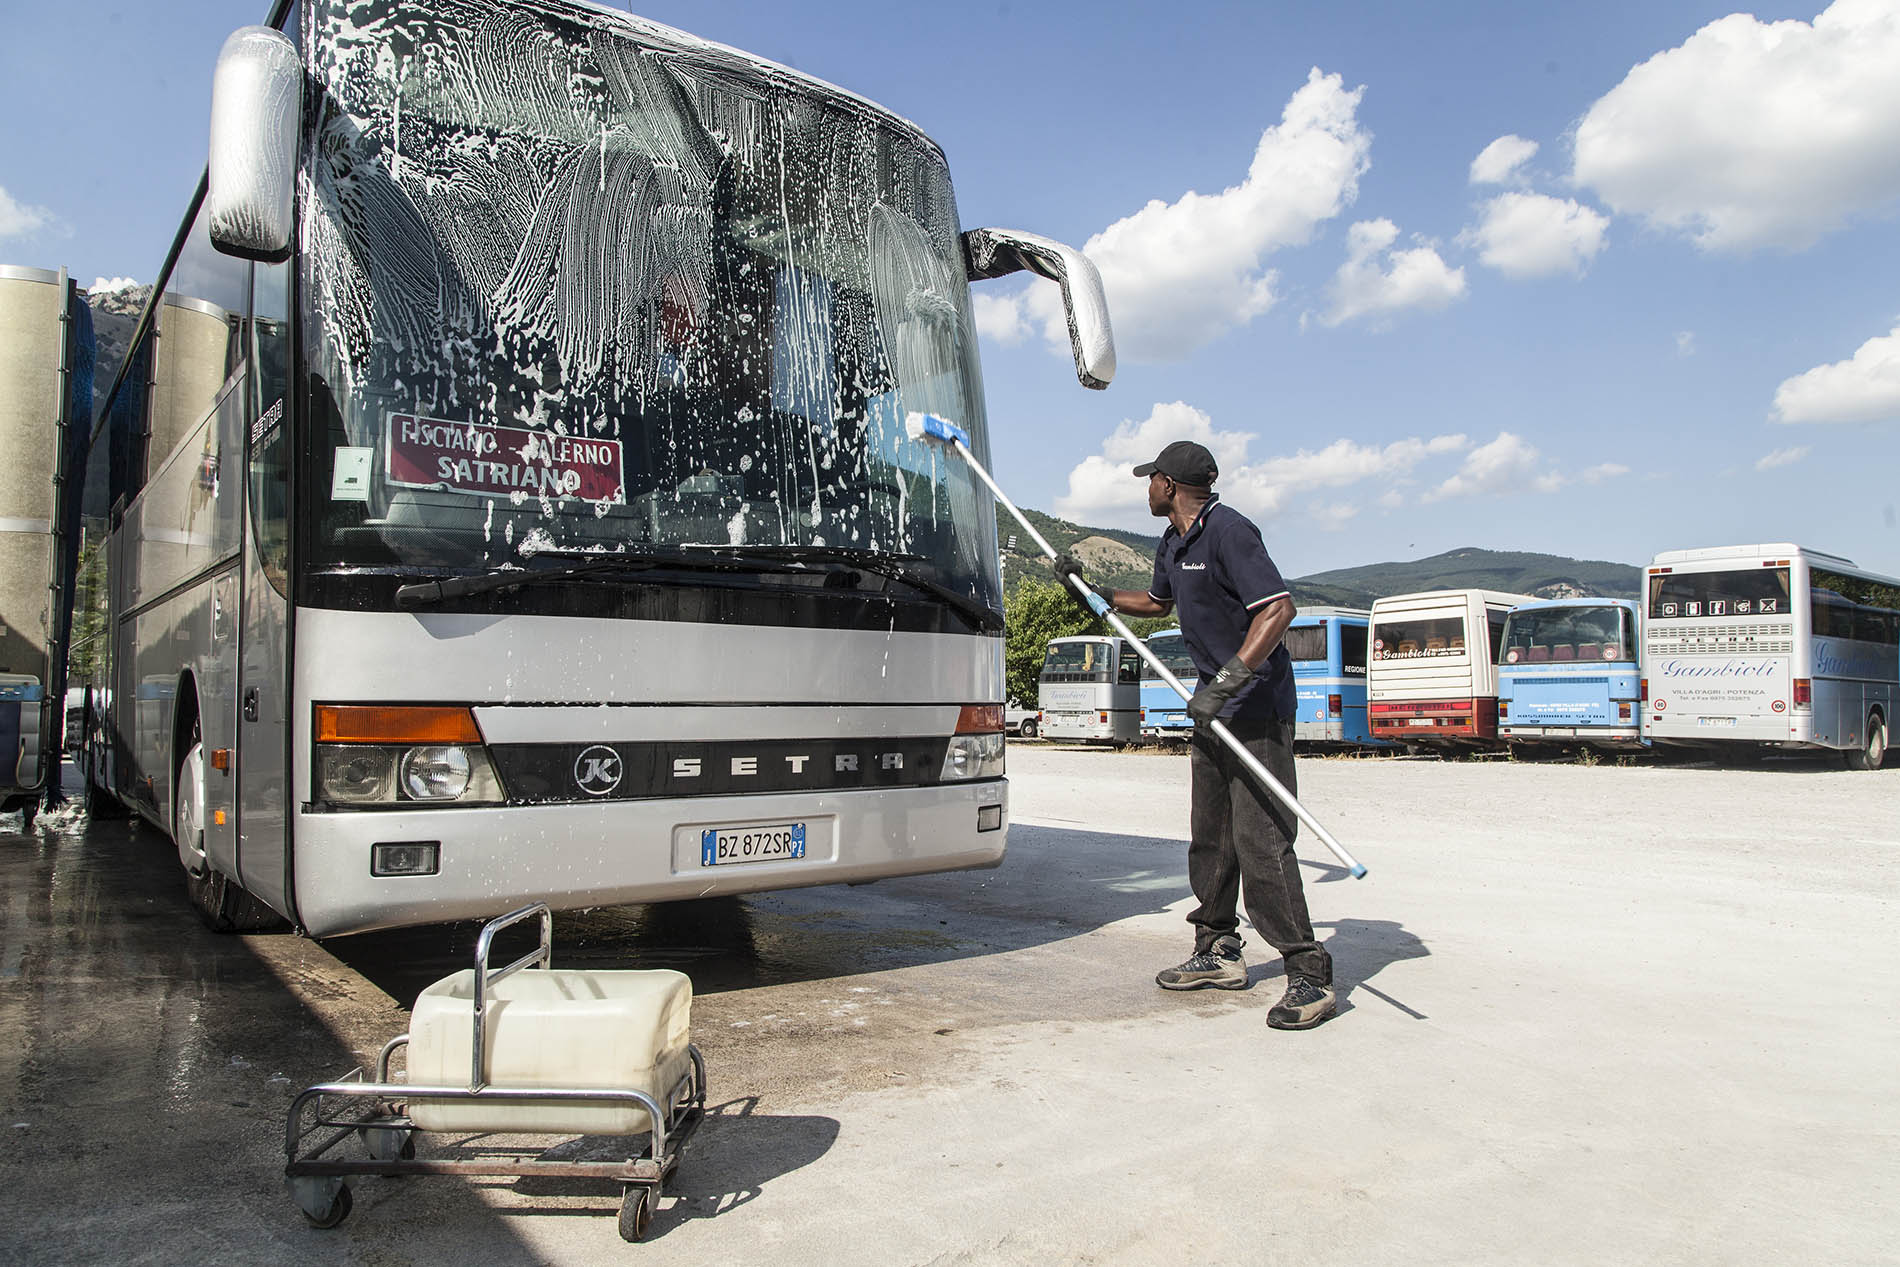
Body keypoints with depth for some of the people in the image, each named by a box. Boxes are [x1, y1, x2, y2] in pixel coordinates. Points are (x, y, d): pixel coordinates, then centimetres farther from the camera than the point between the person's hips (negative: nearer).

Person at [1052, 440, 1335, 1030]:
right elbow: (1158, 602, 33)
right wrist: (1091, 590, 29)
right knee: (1210, 835, 12)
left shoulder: (1228, 530, -17)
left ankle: (1309, 974, -5)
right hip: (1214, 706, 10)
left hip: (1257, 704, -9)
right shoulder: (1173, 544, 13)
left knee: (1260, 838, -12)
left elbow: (1278, 608, -27)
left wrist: (1225, 682, -32)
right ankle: (1218, 952, 24)